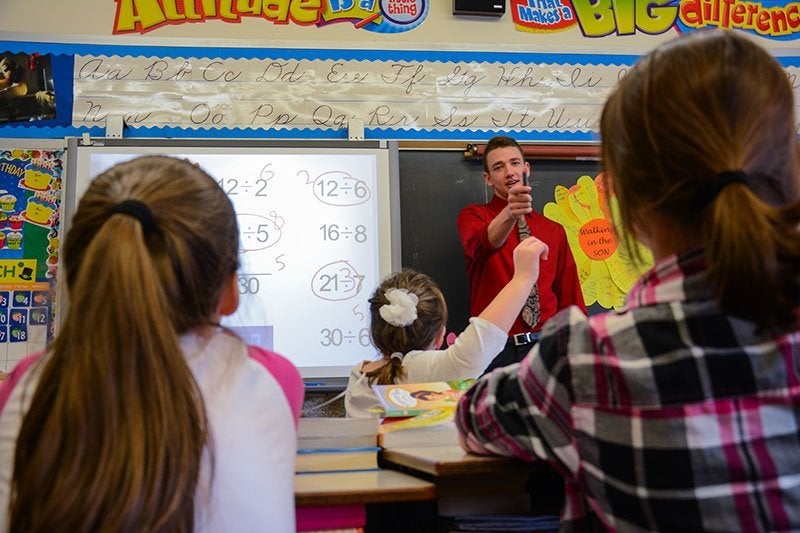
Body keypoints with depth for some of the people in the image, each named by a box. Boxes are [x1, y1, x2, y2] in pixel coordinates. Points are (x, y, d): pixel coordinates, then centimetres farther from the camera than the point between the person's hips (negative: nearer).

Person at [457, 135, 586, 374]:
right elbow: (479, 247, -22)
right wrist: (509, 214, -40)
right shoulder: (473, 216, 4)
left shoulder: (554, 231, 15)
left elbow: (571, 301, 14)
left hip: (545, 345, 3)